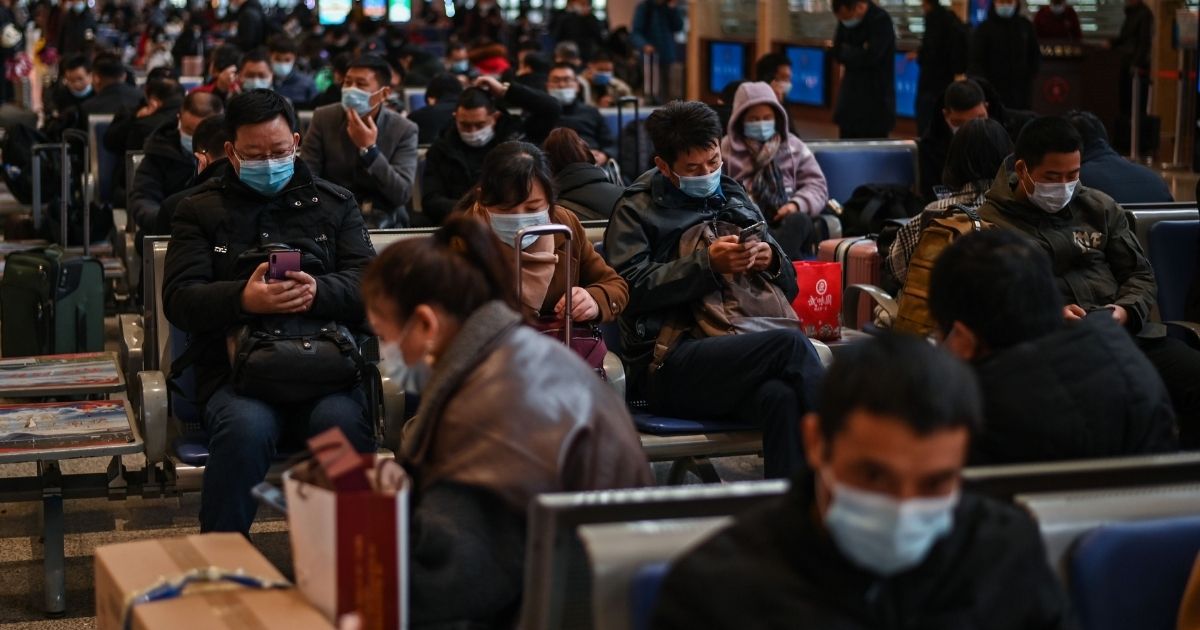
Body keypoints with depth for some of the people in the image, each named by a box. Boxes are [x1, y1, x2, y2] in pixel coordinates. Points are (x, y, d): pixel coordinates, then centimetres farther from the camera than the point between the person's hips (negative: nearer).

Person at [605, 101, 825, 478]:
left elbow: (789, 289, 26)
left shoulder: (734, 198, 26)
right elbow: (631, 287, -7)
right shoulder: (637, 209, 12)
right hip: (667, 366, -4)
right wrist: (708, 264, -12)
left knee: (780, 397, -35)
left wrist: (771, 261, 3)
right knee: (789, 342, -30)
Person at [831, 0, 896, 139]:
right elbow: (837, 54, 4)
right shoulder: (845, 20, 5)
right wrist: (857, 53, -14)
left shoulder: (881, 20, -16)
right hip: (851, 97, 6)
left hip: (875, 100, -6)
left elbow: (870, 57, -23)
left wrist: (847, 51, -6)